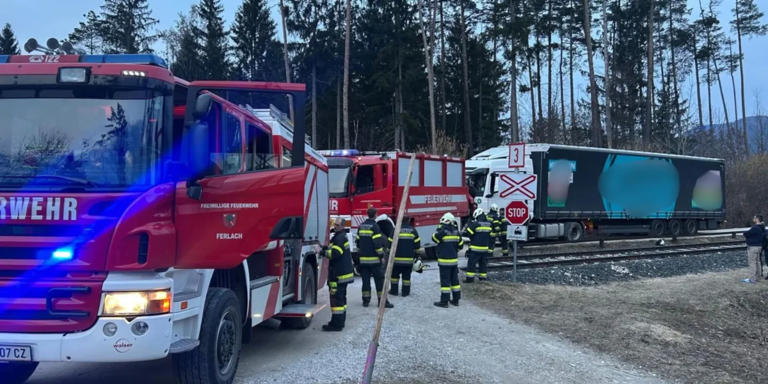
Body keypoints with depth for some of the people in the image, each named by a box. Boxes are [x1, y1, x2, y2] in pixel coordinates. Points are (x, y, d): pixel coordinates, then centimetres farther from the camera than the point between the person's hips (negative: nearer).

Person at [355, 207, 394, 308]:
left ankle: (366, 300, 10)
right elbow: (378, 243, -16)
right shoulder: (375, 227, -11)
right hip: (374, 259, -6)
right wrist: (381, 255, -8)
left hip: (363, 258, 6)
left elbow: (357, 241, 15)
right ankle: (382, 300, 0)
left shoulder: (361, 226, 10)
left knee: (365, 279, 9)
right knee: (379, 279, 0)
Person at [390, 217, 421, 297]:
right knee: (407, 275, 9)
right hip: (409, 258, 1)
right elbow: (417, 244, 5)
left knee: (395, 274, 13)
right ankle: (405, 291, 12)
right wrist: (415, 254, 21)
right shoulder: (413, 230, -1)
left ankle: (394, 290, 16)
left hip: (397, 258, -1)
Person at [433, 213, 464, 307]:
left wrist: (439, 229, 7)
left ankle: (444, 301, 0)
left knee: (445, 281, -3)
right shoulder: (456, 231, 3)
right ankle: (456, 300, 19)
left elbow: (434, 238, -2)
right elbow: (460, 244, 11)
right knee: (454, 280, 13)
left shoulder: (442, 231, -16)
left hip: (444, 261, -6)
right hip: (454, 260, 6)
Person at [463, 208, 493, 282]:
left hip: (476, 248, -6)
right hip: (485, 248, 6)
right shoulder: (489, 224, 7)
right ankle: (483, 276, 20)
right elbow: (491, 236, 15)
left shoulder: (475, 224, -14)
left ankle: (470, 277, -3)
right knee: (483, 263, 15)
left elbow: (467, 233, -8)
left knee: (472, 262, -1)